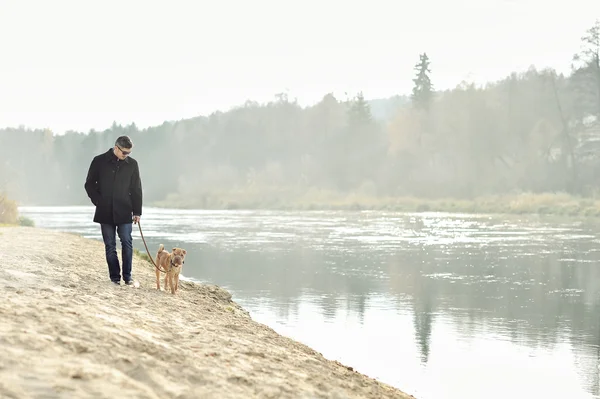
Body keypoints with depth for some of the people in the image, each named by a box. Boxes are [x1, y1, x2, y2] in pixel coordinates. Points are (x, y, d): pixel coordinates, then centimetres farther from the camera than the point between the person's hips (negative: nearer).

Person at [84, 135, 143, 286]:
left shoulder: (132, 164, 3)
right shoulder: (99, 161, 0)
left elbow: (136, 189, 6)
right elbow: (89, 184, 6)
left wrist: (137, 211, 3)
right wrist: (98, 201, -5)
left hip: (124, 212, 0)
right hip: (105, 212, 0)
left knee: (127, 242, -6)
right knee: (110, 245, 3)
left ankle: (127, 276, 3)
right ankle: (114, 277, 8)